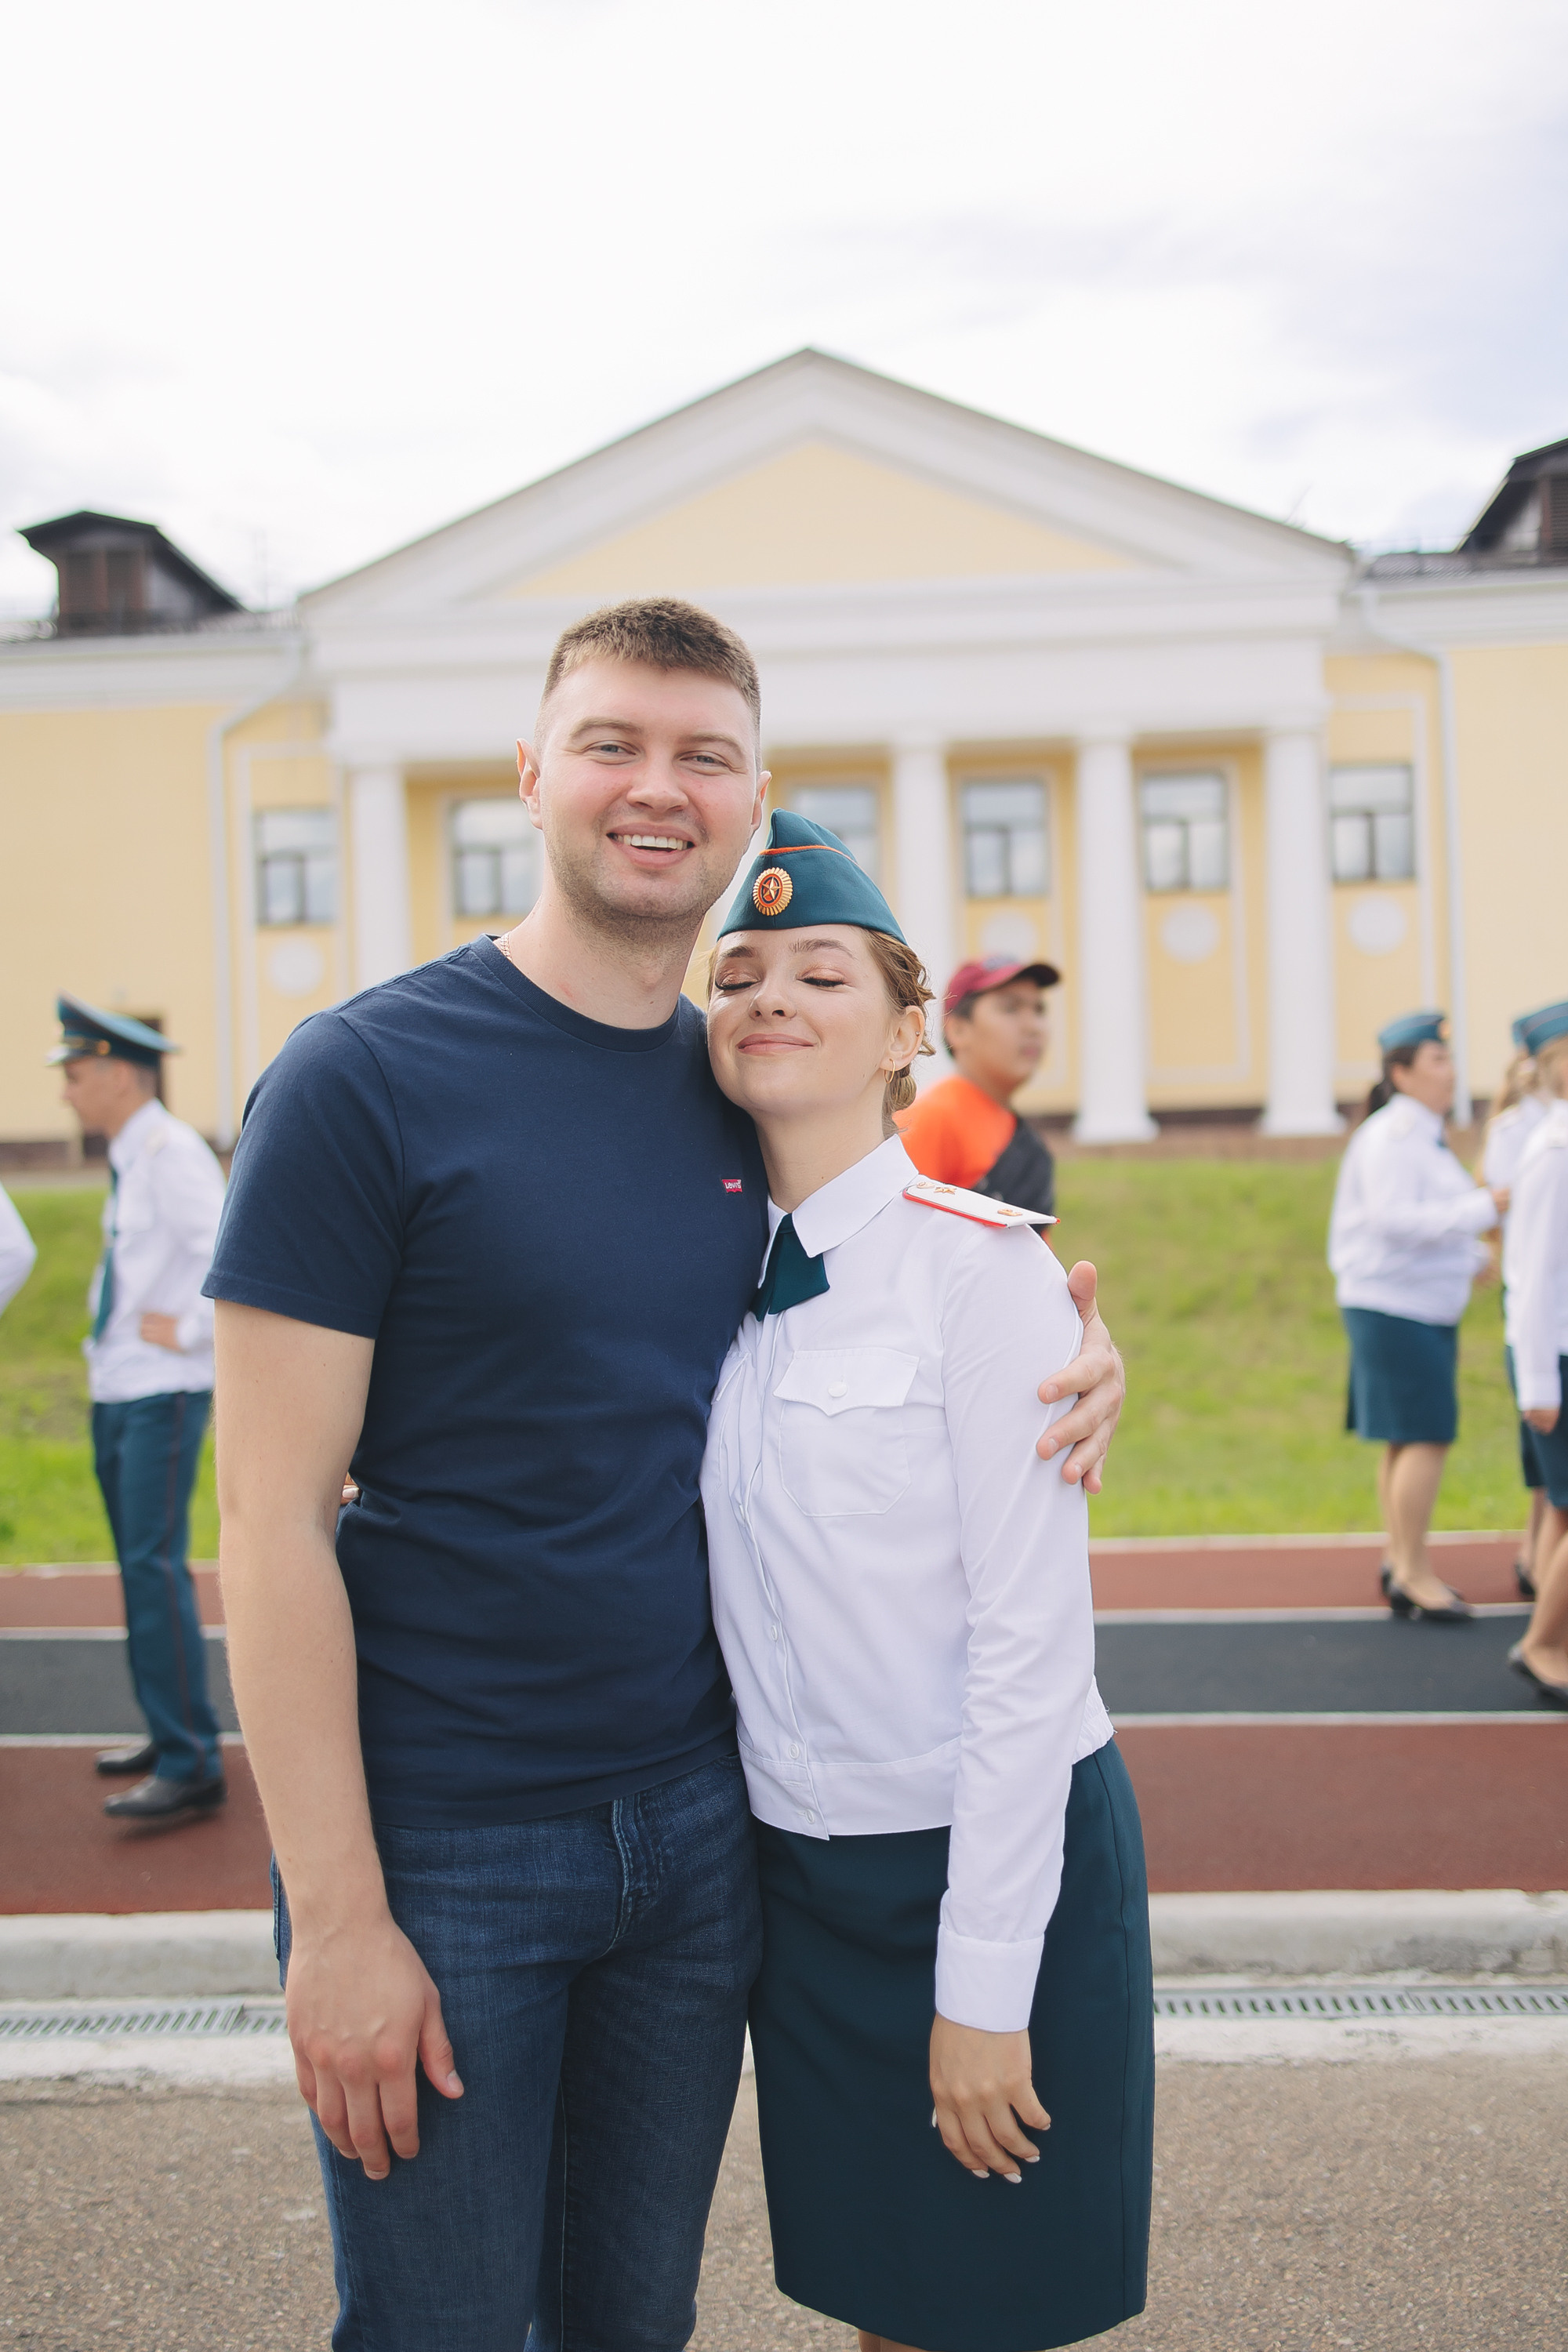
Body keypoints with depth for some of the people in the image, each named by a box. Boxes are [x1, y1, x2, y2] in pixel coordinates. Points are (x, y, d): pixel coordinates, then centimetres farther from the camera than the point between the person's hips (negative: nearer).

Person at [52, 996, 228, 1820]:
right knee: (140, 1568, 15)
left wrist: (186, 1331, -19)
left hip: (161, 1395, -9)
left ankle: (190, 1766, -7)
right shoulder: (130, 1159, 13)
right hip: (115, 1390, 9)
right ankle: (168, 1735, 26)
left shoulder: (172, 1151, -15)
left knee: (154, 1568, -11)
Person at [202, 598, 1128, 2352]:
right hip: (440, 1842, -4)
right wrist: (338, 1915, -16)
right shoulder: (364, 1076, -12)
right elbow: (274, 1518, -14)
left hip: (699, 1813, 5)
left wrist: (1062, 1375, -6)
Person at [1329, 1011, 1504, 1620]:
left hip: (1425, 1309, 10)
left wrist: (1471, 1256, 13)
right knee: (1427, 1437, -10)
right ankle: (1414, 1573, -4)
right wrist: (1484, 1209, -24)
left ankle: (1400, 1565, 18)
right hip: (1393, 1309, -10)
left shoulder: (1424, 1136, 17)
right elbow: (1396, 1221, -24)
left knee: (1407, 1442, 12)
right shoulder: (1391, 1135, -15)